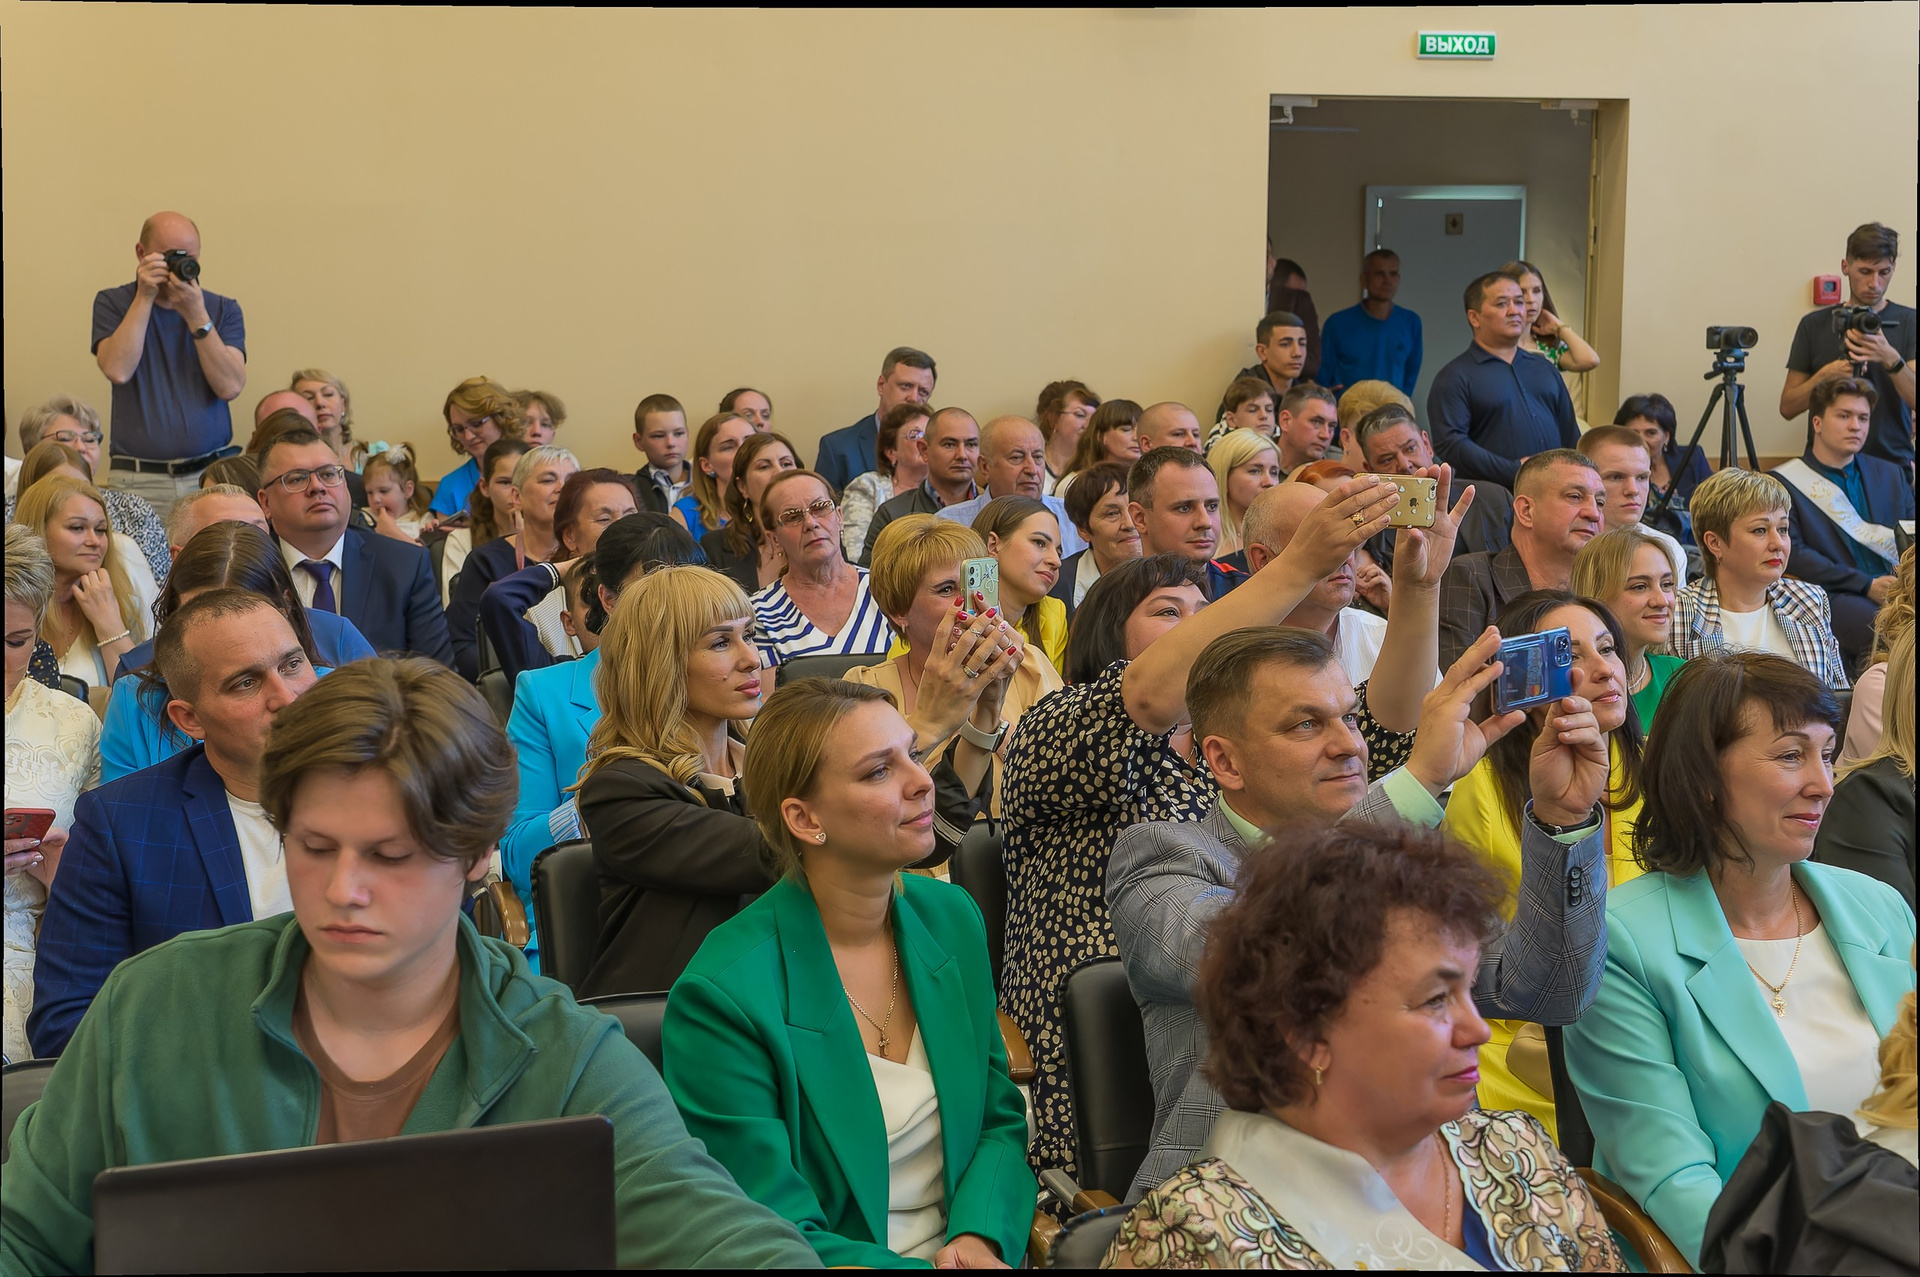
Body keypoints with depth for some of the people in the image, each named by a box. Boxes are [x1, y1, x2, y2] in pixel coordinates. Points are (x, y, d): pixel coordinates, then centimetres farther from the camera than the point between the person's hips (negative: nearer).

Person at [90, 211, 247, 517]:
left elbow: (230, 387, -6)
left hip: (211, 473, 1)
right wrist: (145, 297, -8)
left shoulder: (223, 309, 9)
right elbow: (118, 371, -10)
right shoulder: (113, 303, 8)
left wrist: (196, 315, -12)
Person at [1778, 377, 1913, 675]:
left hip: (1898, 591, 5)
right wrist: (1866, 585, -12)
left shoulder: (1891, 475, 23)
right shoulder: (1783, 482, 6)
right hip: (1833, 596, -5)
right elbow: (1792, 553, -5)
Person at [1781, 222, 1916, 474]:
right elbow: (1788, 407, 2)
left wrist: (1891, 360, -29)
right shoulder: (1814, 325, 3)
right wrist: (1825, 376, -15)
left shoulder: (1908, 322, 0)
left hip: (1892, 468, -1)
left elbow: (1914, 398, -12)